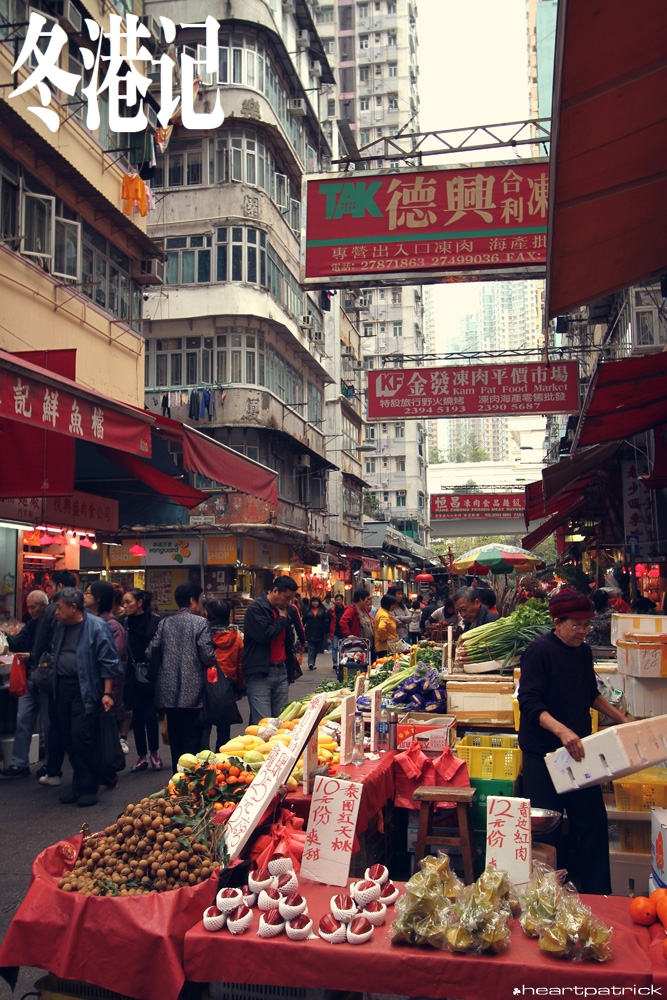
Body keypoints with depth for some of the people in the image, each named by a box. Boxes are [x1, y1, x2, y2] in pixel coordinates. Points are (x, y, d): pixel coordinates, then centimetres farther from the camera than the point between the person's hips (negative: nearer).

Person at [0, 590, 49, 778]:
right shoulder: (32, 623, 10)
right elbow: (18, 643, 6)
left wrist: (32, 656, -23)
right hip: (29, 679, 8)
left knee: (49, 724, 6)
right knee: (22, 722, 8)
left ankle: (51, 764, 19)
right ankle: (19, 764, 15)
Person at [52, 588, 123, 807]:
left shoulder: (97, 627, -11)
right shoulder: (60, 626, 10)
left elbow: (109, 663, -10)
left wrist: (107, 693, -13)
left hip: (86, 690, -7)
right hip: (62, 688, 7)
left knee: (81, 738, -8)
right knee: (68, 739, 10)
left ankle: (88, 787, 5)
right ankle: (79, 785, 23)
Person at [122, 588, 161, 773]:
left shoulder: (154, 622, -9)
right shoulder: (126, 623, 4)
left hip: (150, 674, -4)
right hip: (133, 675, 4)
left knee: (149, 714, -4)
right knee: (137, 716, 9)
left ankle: (154, 752, 17)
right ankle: (142, 756, 19)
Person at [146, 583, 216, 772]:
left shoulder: (164, 623, 4)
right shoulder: (200, 623, -9)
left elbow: (150, 653, 2)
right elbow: (208, 656, -15)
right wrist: (211, 662, 8)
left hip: (168, 692, 5)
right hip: (192, 692, -4)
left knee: (175, 739, 15)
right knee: (192, 740, 2)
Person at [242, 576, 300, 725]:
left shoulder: (283, 609, 16)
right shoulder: (256, 608, -8)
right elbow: (264, 635, -21)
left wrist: (292, 665, 18)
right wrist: (282, 619, -6)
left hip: (281, 671, 7)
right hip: (260, 673, -7)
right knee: (263, 723, -9)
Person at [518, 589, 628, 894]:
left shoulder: (583, 651, 8)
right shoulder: (540, 651, -16)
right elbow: (529, 702, -24)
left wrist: (620, 718, 16)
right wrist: (561, 730, -36)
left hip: (578, 750, 7)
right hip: (543, 753, -7)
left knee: (594, 821, 9)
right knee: (548, 830, 2)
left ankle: (598, 892, 22)